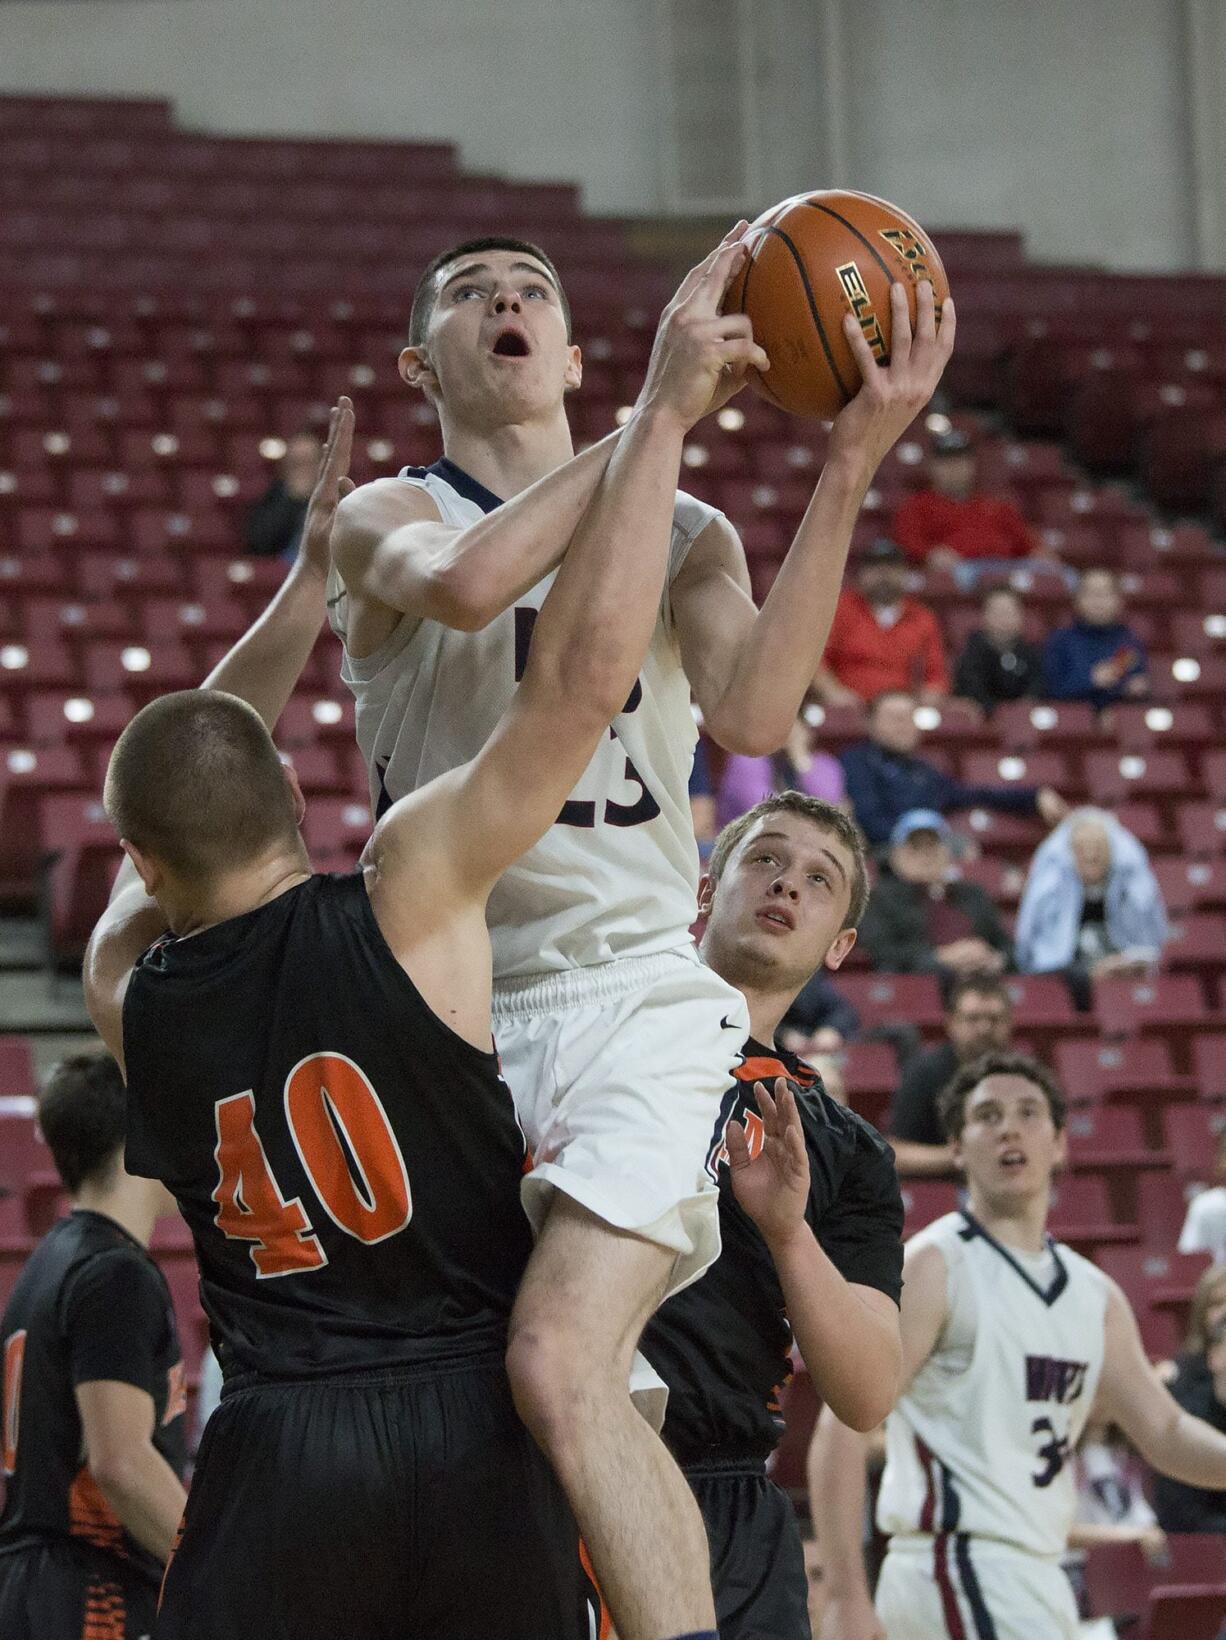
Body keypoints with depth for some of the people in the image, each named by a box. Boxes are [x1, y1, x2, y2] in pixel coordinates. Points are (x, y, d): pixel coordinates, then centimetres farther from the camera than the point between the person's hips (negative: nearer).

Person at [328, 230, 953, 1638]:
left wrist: (846, 468, -14)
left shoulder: (681, 533, 13)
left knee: (560, 1367, -24)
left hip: (633, 998, -1)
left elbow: (752, 714, -8)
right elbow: (462, 584, -21)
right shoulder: (387, 519, 5)